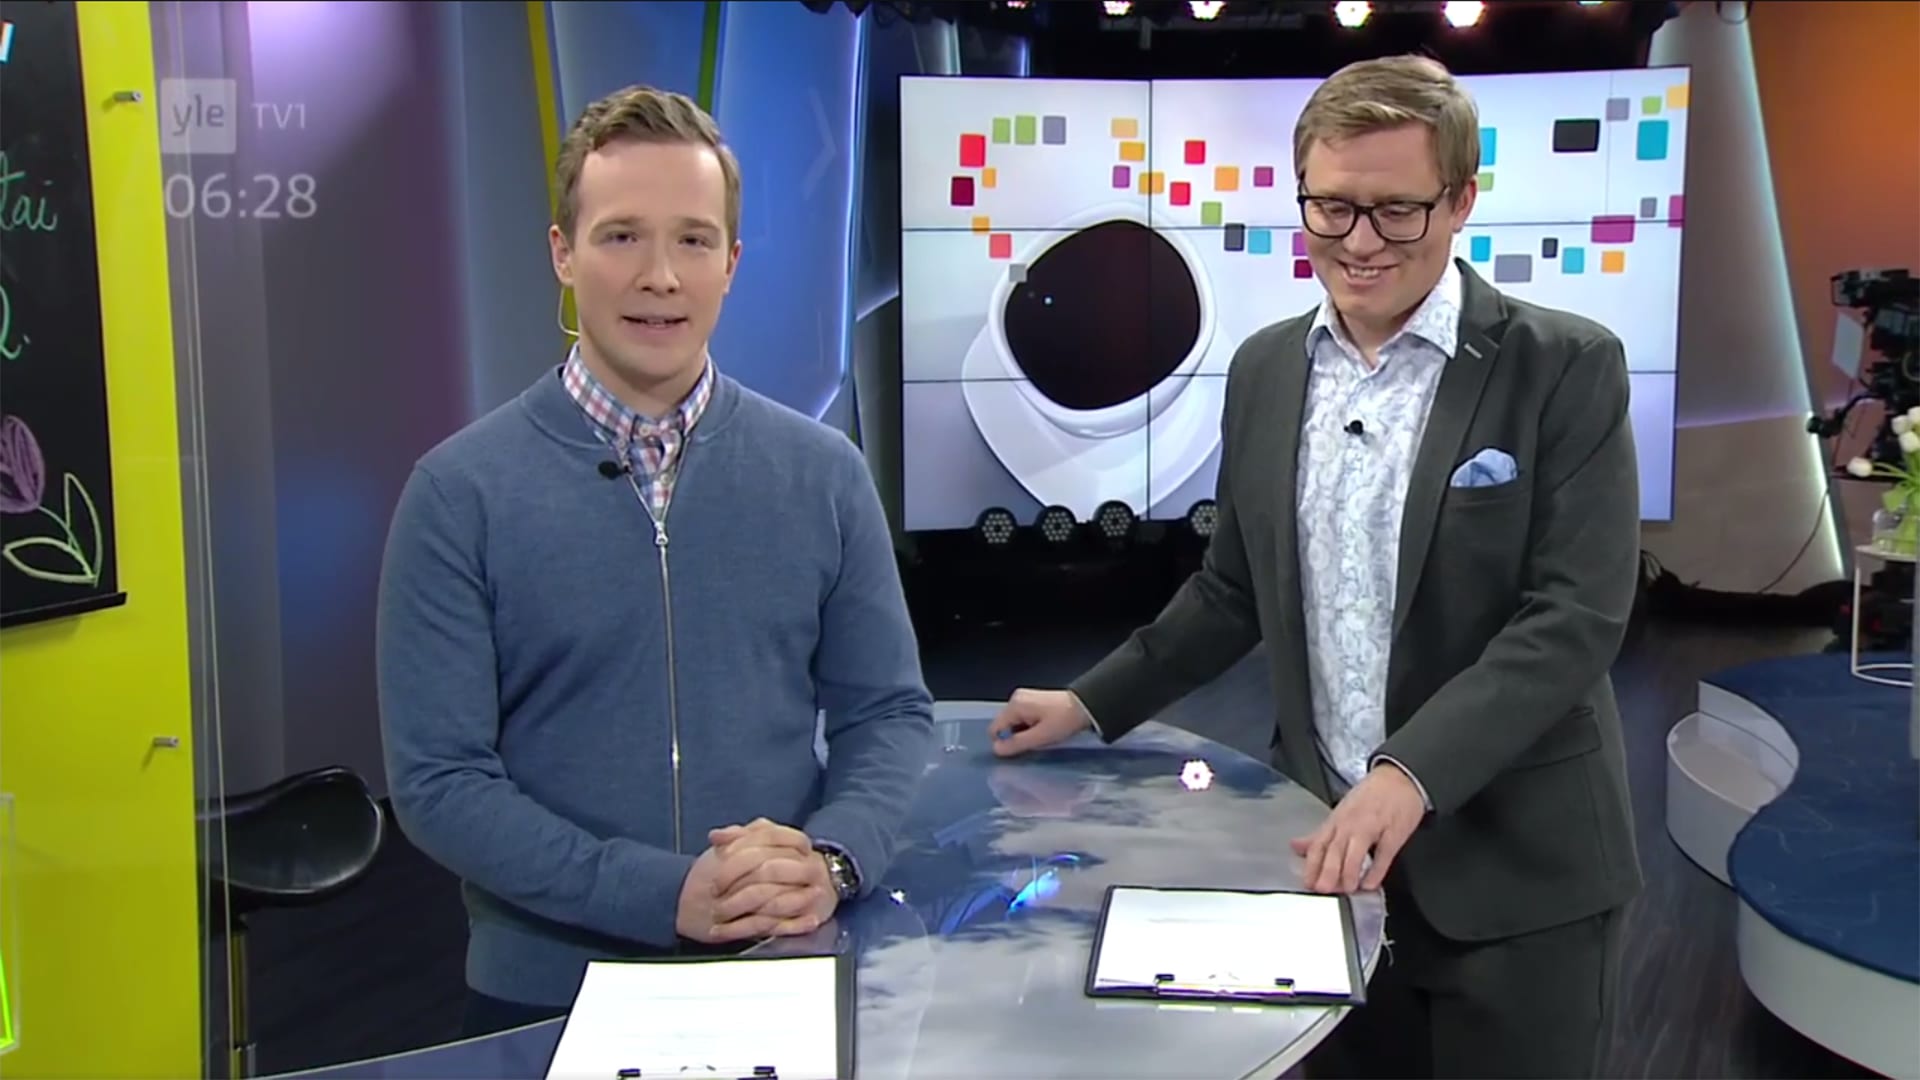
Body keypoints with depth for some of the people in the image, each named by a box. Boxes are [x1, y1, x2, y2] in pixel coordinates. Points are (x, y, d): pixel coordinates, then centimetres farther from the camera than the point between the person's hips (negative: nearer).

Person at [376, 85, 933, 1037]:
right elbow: (438, 778, -11)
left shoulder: (823, 475, -1)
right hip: (548, 993, -1)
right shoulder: (460, 493, -9)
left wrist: (829, 859, -16)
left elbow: (887, 711, 2)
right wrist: (664, 897, -20)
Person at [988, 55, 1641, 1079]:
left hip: (1512, 871, -4)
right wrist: (1092, 704, 9)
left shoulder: (1566, 367, -9)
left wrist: (1412, 774, -26)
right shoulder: (1265, 368, 5)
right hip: (1329, 850, 4)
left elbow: (1576, 617, -16)